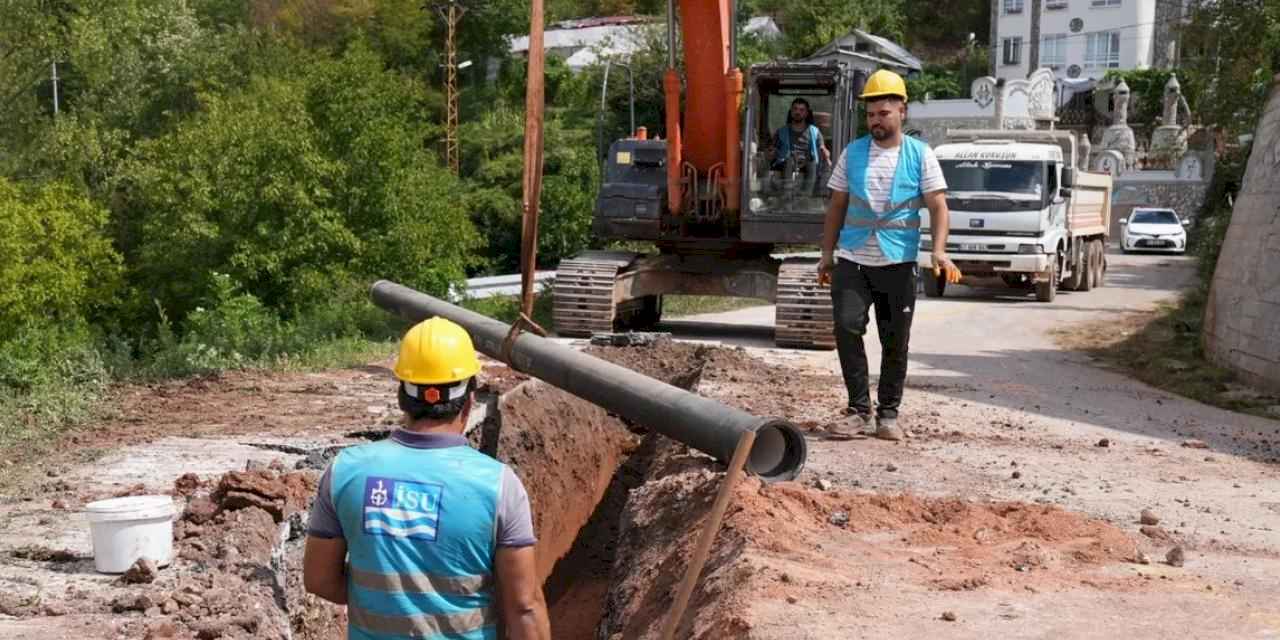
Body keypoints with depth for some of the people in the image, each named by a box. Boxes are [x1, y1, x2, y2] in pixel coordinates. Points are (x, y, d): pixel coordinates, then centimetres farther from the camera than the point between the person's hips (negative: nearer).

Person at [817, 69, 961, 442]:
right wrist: (827, 253, 9)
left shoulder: (920, 155, 2)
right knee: (847, 327, -13)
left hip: (898, 262, -1)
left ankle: (888, 415, 15)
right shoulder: (852, 153, 9)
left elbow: (938, 206, -5)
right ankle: (859, 409, -4)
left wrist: (939, 251, -20)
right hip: (853, 260, 1)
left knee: (895, 342, 4)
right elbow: (837, 206, 14)